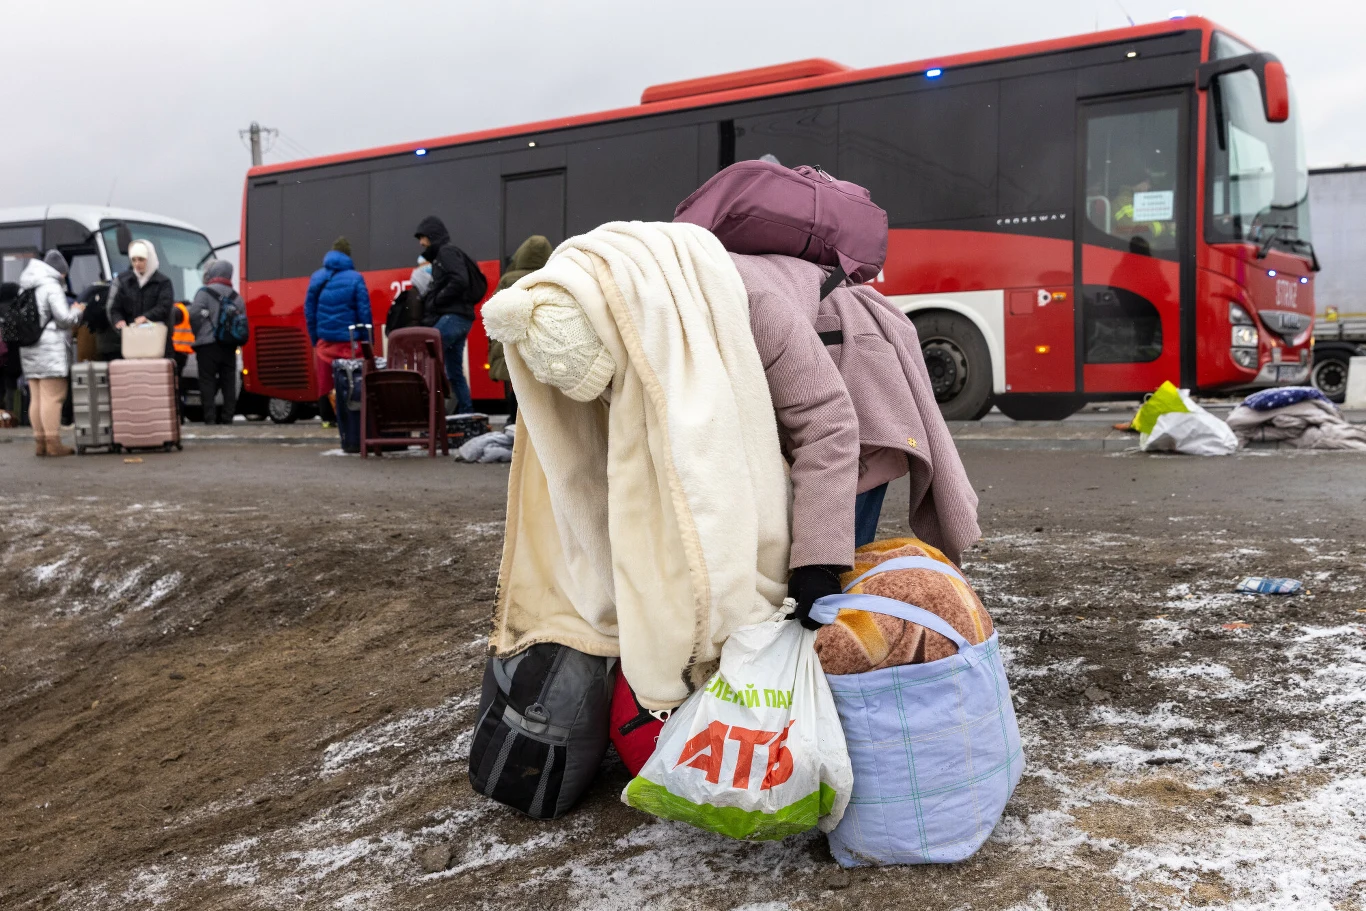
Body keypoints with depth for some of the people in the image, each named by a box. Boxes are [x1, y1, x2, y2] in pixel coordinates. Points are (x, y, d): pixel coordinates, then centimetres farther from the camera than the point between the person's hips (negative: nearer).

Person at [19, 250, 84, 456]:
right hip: (51, 348, -8)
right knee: (53, 397, -8)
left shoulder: (26, 287, 16)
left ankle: (40, 442, 11)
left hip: (29, 347, 8)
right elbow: (64, 318, -13)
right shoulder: (51, 286, -9)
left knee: (37, 397, 10)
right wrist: (77, 311, 7)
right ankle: (53, 443, -10)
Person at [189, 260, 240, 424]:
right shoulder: (235, 296, 11)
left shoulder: (204, 293, -4)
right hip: (229, 346, 4)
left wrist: (198, 334, -1)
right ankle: (228, 416, 7)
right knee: (229, 381, 8)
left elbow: (194, 314, -14)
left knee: (207, 381, 0)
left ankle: (210, 417, -5)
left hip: (208, 345, -4)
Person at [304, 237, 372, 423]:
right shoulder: (355, 279, -5)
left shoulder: (317, 278, 7)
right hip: (349, 340, -3)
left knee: (325, 381, 9)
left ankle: (327, 418, 13)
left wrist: (314, 338, 14)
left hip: (324, 341, 3)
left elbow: (309, 311, 8)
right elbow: (364, 312, -8)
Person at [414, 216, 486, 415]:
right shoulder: (440, 255, 25)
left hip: (452, 317, -10)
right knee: (455, 372, 8)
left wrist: (436, 300, -12)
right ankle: (466, 414, 8)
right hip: (458, 319, 10)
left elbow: (459, 281, -19)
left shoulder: (447, 252, -4)